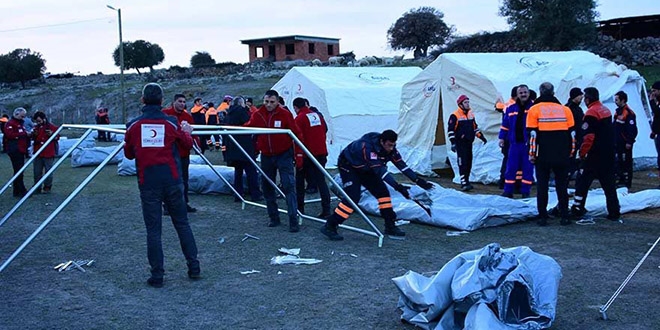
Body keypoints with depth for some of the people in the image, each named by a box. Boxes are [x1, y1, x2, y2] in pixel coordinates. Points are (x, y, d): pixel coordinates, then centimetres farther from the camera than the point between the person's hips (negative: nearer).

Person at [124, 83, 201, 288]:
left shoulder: (133, 126, -3)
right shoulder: (172, 123, -3)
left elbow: (129, 154, 10)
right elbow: (188, 144, 12)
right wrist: (187, 131, 32)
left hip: (148, 184, 0)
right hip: (172, 182, 1)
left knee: (153, 229, 5)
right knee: (182, 224, 12)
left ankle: (157, 276, 8)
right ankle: (194, 268, 16)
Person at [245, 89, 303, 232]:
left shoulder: (285, 114, -10)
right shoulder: (257, 115, -1)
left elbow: (296, 134, -8)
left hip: (284, 155, -4)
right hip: (266, 156, 4)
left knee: (289, 186, -11)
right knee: (267, 187, 10)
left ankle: (293, 220, -10)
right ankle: (273, 218, 23)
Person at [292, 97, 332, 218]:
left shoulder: (299, 118, -10)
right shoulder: (317, 116, 7)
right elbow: (325, 130, 13)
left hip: (307, 155, -5)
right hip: (321, 153, 5)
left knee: (300, 181, 12)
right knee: (321, 180, 7)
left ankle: (300, 208, 18)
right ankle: (326, 210, -1)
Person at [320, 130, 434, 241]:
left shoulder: (389, 147, -16)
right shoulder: (368, 147, -39)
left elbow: (401, 164, -12)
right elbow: (380, 170, -44)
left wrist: (417, 180, -20)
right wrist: (397, 186, -49)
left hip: (365, 168, 8)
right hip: (348, 166, -8)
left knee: (382, 191, -2)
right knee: (353, 197, -21)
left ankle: (390, 226, 7)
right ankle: (329, 227, -15)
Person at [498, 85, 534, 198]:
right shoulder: (511, 108, 7)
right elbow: (505, 125, 11)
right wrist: (502, 138, 7)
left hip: (528, 143, -2)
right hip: (514, 142, 2)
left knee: (527, 168, 3)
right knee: (511, 167, 4)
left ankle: (525, 191, 11)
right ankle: (508, 191, 10)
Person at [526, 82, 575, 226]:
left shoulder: (534, 109, -2)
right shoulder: (565, 109, 7)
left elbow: (532, 134, -7)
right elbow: (571, 133, 8)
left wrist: (532, 154, -1)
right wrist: (571, 152, 16)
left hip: (543, 155, -2)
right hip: (562, 156, 2)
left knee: (542, 185, 6)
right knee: (562, 185, 11)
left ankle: (542, 217, 5)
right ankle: (564, 216, 12)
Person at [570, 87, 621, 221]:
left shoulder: (591, 112, -15)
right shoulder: (606, 110, 13)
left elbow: (588, 137, -20)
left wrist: (582, 153, -11)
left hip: (594, 155, -8)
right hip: (609, 155, 8)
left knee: (583, 182, 1)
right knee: (609, 184, 11)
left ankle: (577, 209, 4)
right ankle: (614, 212, 13)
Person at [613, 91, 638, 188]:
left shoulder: (629, 113, -16)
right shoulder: (618, 111, 13)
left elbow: (632, 129, -19)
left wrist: (629, 142, -19)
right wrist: (613, 140, 19)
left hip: (625, 143, -9)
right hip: (617, 142, 9)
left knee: (626, 162, -4)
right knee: (619, 162, 13)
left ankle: (627, 182, 1)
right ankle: (621, 180, 21)